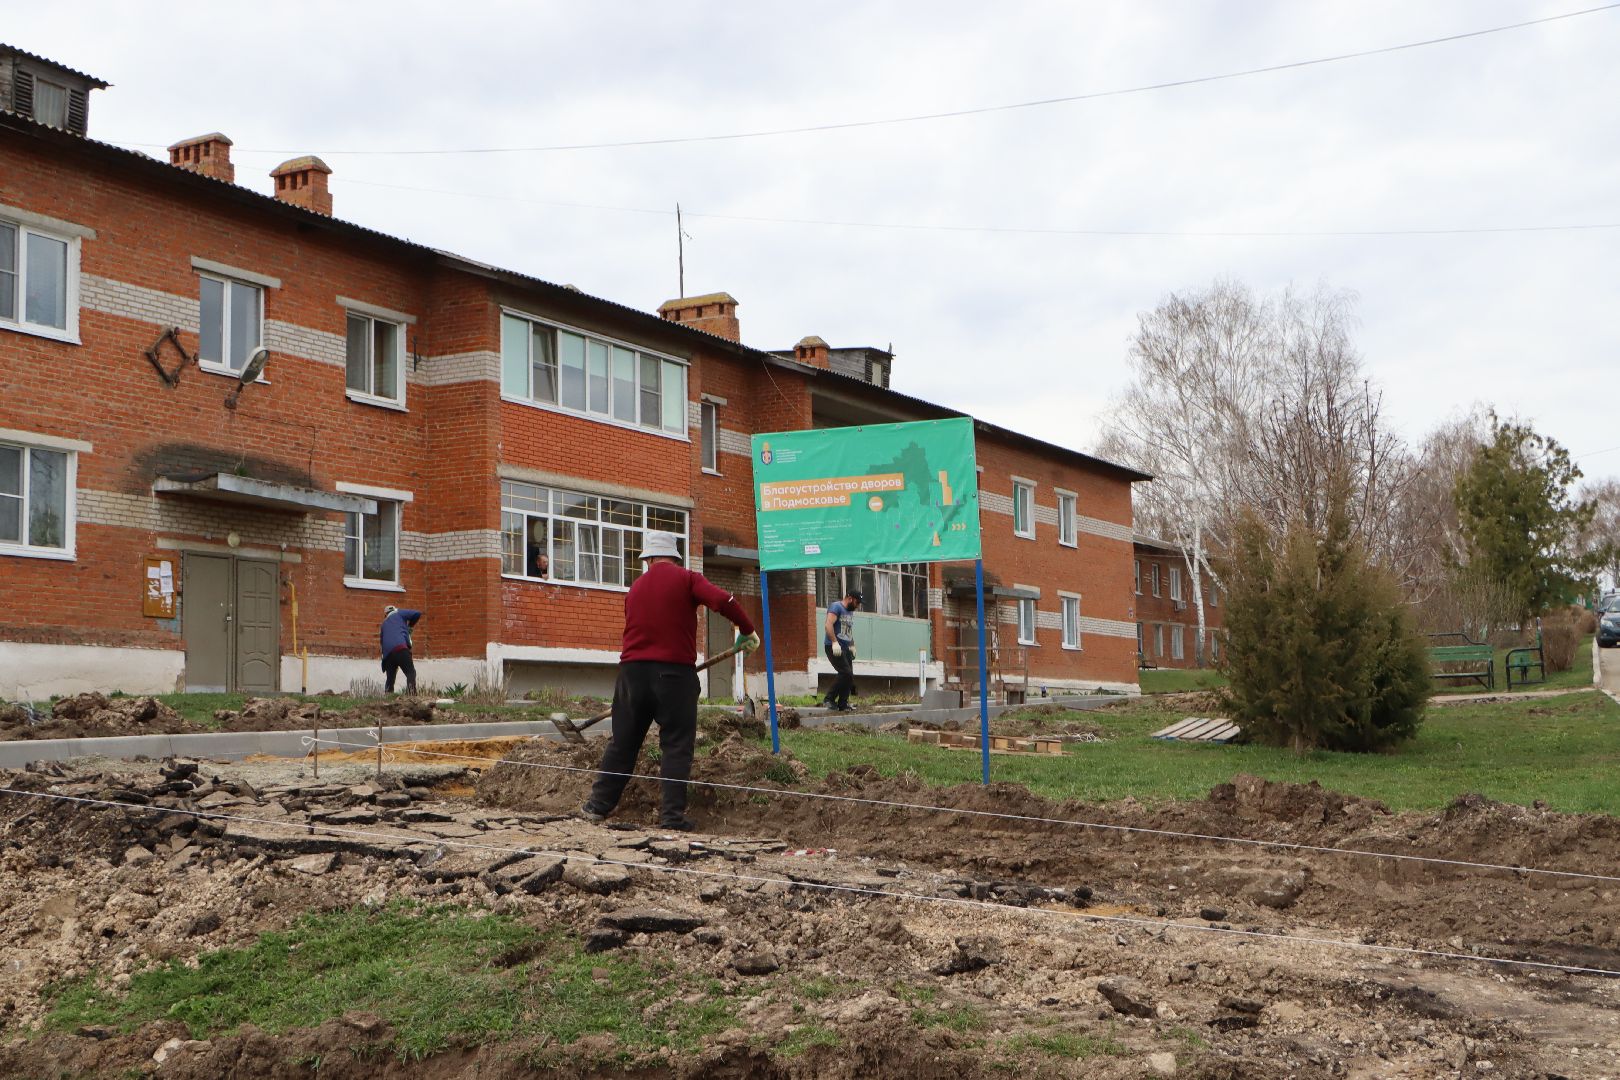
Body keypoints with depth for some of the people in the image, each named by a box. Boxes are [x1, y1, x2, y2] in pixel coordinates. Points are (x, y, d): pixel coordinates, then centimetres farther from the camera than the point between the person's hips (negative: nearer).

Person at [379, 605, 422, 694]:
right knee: (411, 673, -9)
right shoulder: (398, 613, 22)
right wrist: (411, 625, 30)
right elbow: (417, 614, 12)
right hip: (400, 648, -5)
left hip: (387, 653, 5)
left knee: (390, 678, 15)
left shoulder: (384, 624, 35)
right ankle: (411, 694, -30)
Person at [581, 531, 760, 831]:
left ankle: (598, 806, 18)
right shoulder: (686, 579, -1)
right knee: (676, 745, 2)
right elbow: (724, 600, -15)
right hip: (675, 671, -4)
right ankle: (672, 815, -3)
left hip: (633, 670, 4)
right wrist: (747, 630, -4)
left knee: (622, 742, 13)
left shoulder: (636, 587, 16)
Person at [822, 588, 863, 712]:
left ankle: (843, 705, 7)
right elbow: (829, 624, -20)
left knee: (849, 677, 2)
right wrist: (834, 642, -28)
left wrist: (852, 646, 25)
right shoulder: (836, 607, -7)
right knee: (845, 673, -19)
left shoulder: (850, 611, 22)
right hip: (834, 647, -9)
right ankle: (829, 699, -11)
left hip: (845, 649, 9)